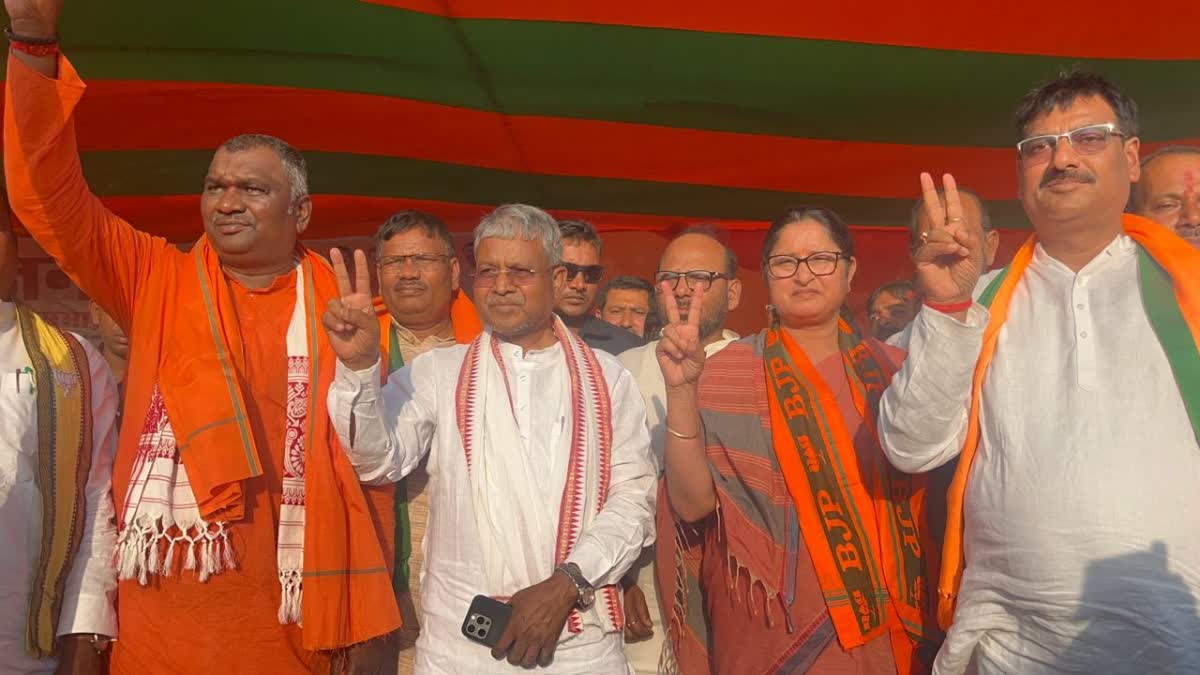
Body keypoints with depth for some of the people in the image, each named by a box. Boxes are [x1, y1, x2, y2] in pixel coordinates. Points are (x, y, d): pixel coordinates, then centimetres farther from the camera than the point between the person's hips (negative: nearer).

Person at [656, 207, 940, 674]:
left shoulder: (890, 368, 2)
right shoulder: (729, 372, -7)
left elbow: (923, 493, 9)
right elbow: (693, 503, -17)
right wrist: (682, 389, -28)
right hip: (776, 630, -3)